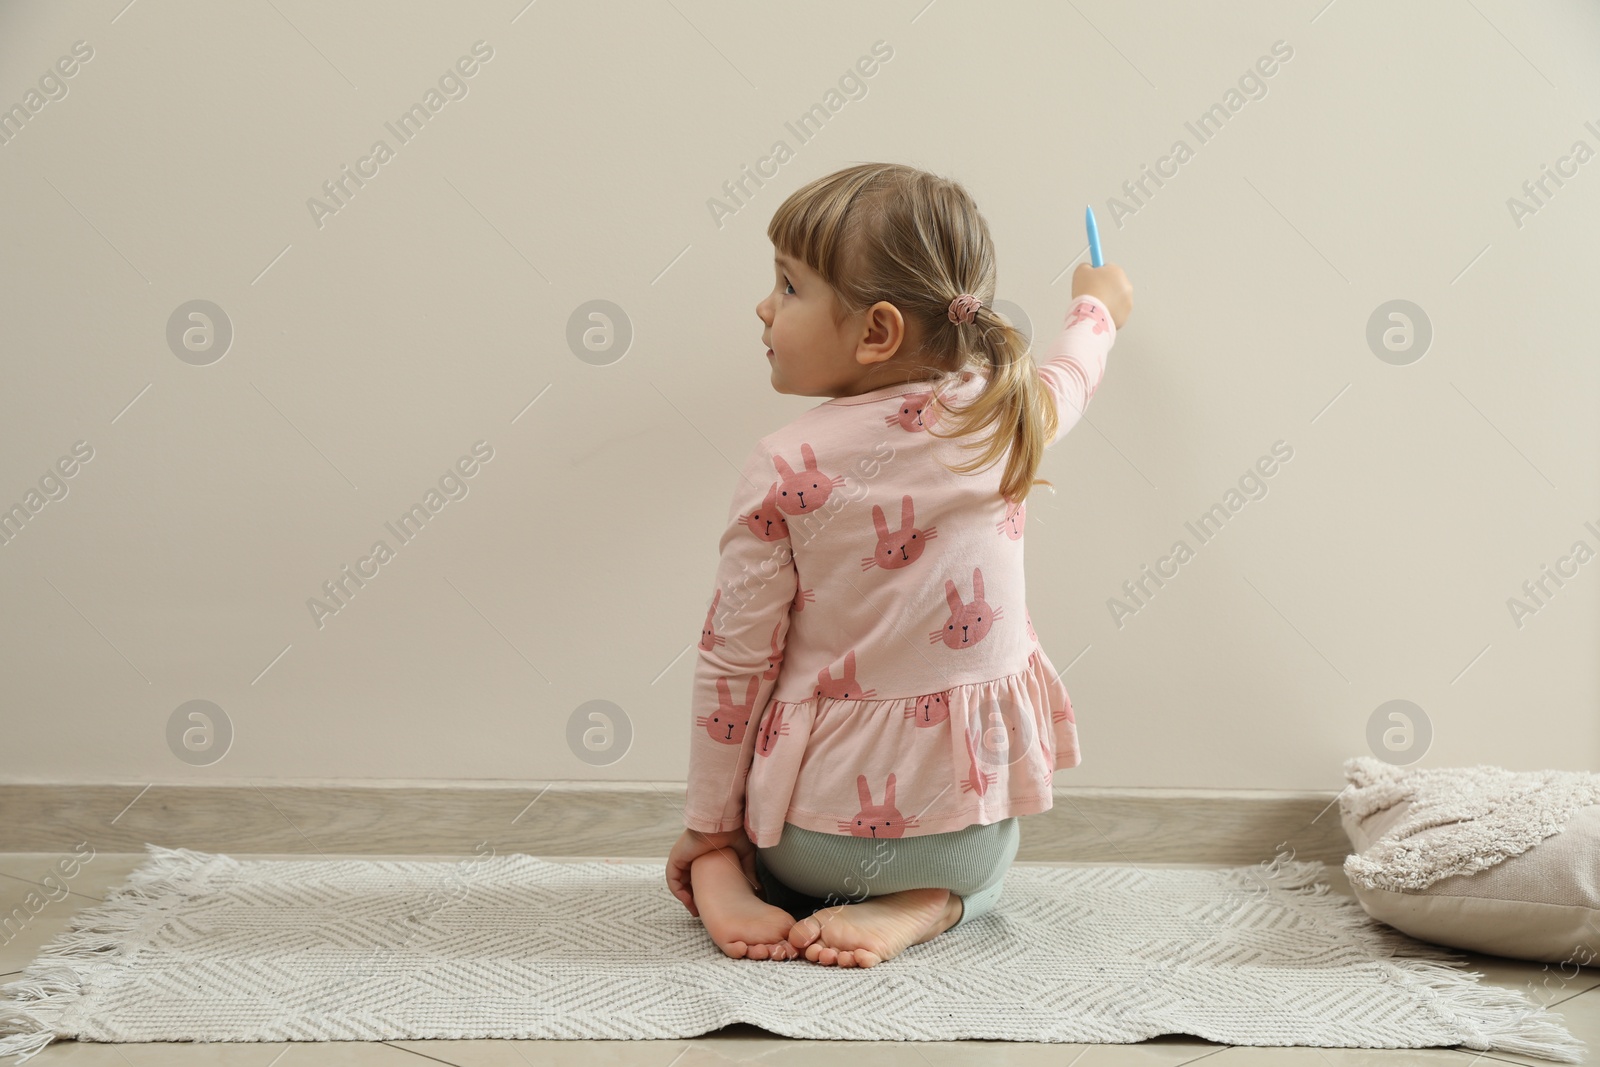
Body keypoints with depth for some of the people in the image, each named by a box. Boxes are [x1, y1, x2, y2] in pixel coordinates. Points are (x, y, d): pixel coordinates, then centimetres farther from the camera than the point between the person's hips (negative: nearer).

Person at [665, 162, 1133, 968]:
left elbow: (734, 662, -11)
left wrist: (708, 827, 2)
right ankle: (922, 908, 5)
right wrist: (1098, 309, 42)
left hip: (821, 824, -2)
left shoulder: (784, 470, -17)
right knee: (976, 877, 37)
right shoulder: (1001, 417, -7)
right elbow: (1065, 379, 19)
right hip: (975, 821, 2)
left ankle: (726, 881, 2)